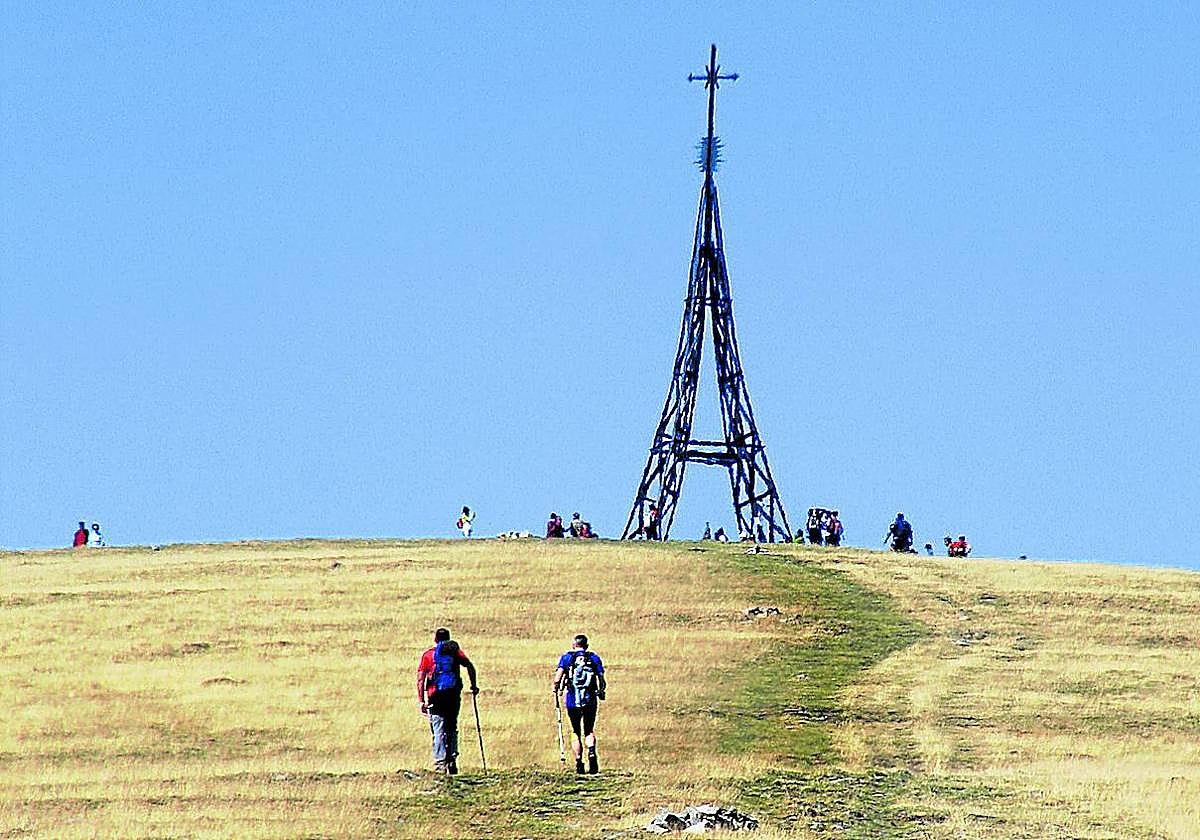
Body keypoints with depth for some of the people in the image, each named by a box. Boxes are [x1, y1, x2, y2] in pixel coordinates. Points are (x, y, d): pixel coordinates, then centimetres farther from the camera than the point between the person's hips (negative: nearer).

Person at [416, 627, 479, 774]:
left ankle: (440, 763, -8)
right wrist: (474, 685, 7)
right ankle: (452, 761, 8)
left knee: (439, 731, 0)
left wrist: (421, 701, -2)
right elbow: (470, 666, -2)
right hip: (454, 694, 2)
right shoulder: (455, 651, 12)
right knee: (452, 729, 16)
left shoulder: (428, 655, 9)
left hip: (436, 696, -2)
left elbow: (420, 679, 0)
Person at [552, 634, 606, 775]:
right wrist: (601, 692, 18)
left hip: (572, 701, -1)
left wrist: (555, 692, 7)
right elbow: (602, 681, -1)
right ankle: (591, 753, -13)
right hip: (590, 701, 1)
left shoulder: (566, 657, 3)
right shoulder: (594, 658, 6)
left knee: (576, 733, 12)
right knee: (589, 731, 13)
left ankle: (578, 763, 6)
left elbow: (557, 678, -9)